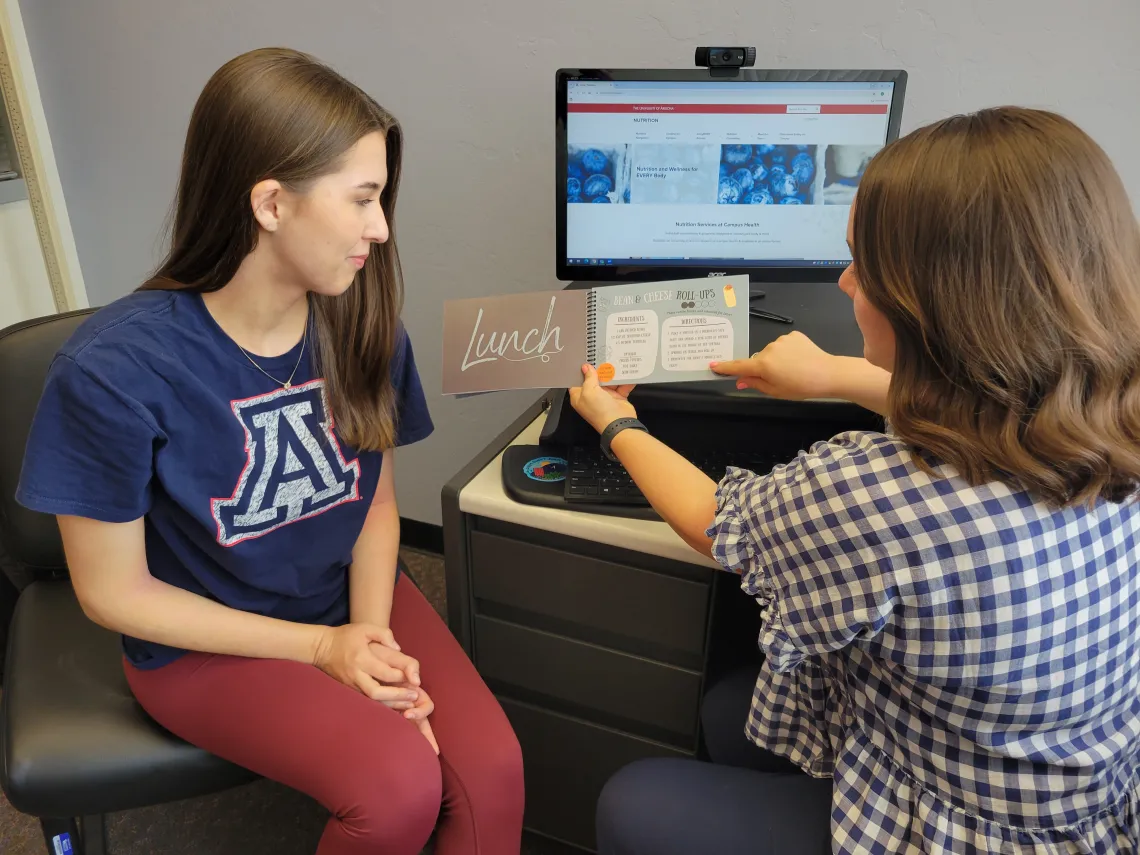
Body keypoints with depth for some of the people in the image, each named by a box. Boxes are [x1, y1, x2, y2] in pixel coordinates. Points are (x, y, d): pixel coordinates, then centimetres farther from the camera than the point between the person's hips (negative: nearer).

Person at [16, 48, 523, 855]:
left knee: (492, 768, -19)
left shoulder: (365, 326, -10)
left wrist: (372, 636, -15)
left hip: (355, 600, 4)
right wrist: (322, 648, -16)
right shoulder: (114, 369, -22)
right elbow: (114, 591, -12)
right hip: (205, 641, -3)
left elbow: (378, 503, 1)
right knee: (400, 785, -23)